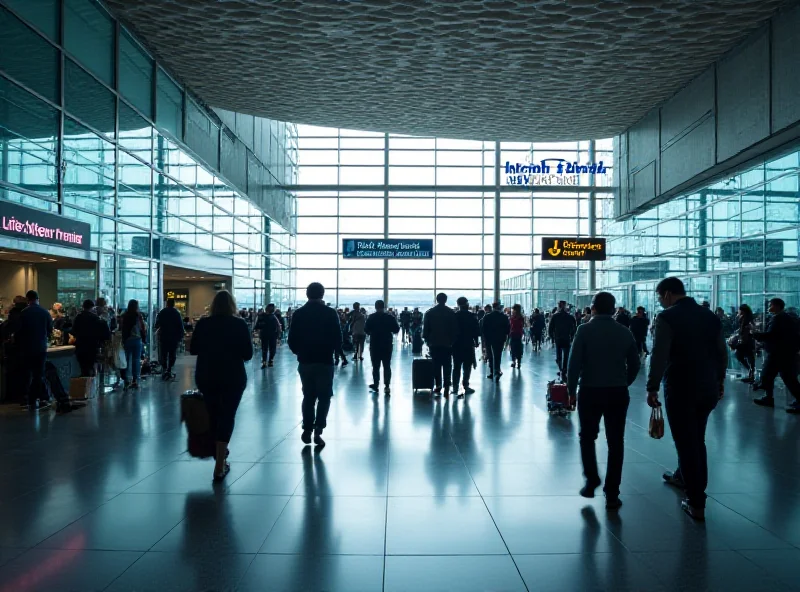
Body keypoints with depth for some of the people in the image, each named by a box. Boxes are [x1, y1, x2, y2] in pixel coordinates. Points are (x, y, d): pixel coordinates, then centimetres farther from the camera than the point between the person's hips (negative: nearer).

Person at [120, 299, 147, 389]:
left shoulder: (125, 316, -4)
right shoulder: (138, 316, -8)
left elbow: (123, 329, -2)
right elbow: (143, 328, -6)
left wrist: (123, 340, 5)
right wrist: (144, 338, 5)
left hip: (127, 340, 1)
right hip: (137, 340, -1)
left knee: (128, 360, 10)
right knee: (136, 360, 4)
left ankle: (127, 380, 8)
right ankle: (135, 381, 3)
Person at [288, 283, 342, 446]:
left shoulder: (298, 313, 0)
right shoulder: (331, 313, -6)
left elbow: (292, 340, 0)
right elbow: (338, 339, -6)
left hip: (305, 361, 2)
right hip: (325, 361, -2)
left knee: (308, 396, 15)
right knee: (324, 396, 7)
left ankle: (307, 430, 14)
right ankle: (318, 430, -5)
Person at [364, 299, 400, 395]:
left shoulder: (371, 317, -7)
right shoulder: (390, 317, -4)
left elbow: (366, 330, -7)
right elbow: (396, 330, -1)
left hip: (375, 345, -1)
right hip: (387, 345, 1)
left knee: (375, 366, 9)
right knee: (387, 366, 6)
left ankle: (376, 385, 13)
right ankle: (387, 386, -1)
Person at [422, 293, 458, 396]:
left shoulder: (429, 313, 1)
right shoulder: (451, 312, -3)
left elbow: (425, 328, 4)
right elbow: (455, 328, -2)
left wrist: (427, 340, 13)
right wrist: (453, 341, 5)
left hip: (434, 344, 1)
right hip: (447, 344, -1)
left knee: (436, 365, 8)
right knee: (447, 366, 3)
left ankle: (438, 386, 4)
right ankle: (446, 389, -1)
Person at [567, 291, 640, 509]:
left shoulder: (585, 330, -8)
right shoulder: (625, 332, 3)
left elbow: (574, 362, -13)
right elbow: (634, 364, 5)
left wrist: (571, 388, -2)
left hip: (590, 391, -2)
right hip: (618, 393, 3)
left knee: (587, 437, 17)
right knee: (615, 442, 9)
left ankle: (591, 481, 12)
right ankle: (612, 493, 10)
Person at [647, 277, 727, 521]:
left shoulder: (667, 317, -12)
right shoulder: (709, 315, 8)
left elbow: (659, 356, -18)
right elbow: (722, 352, 13)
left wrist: (652, 388, -14)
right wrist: (719, 380, 23)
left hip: (680, 388, -7)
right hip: (708, 387, 7)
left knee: (686, 441, 1)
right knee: (696, 439, 23)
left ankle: (696, 503, 5)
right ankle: (683, 476, 43)